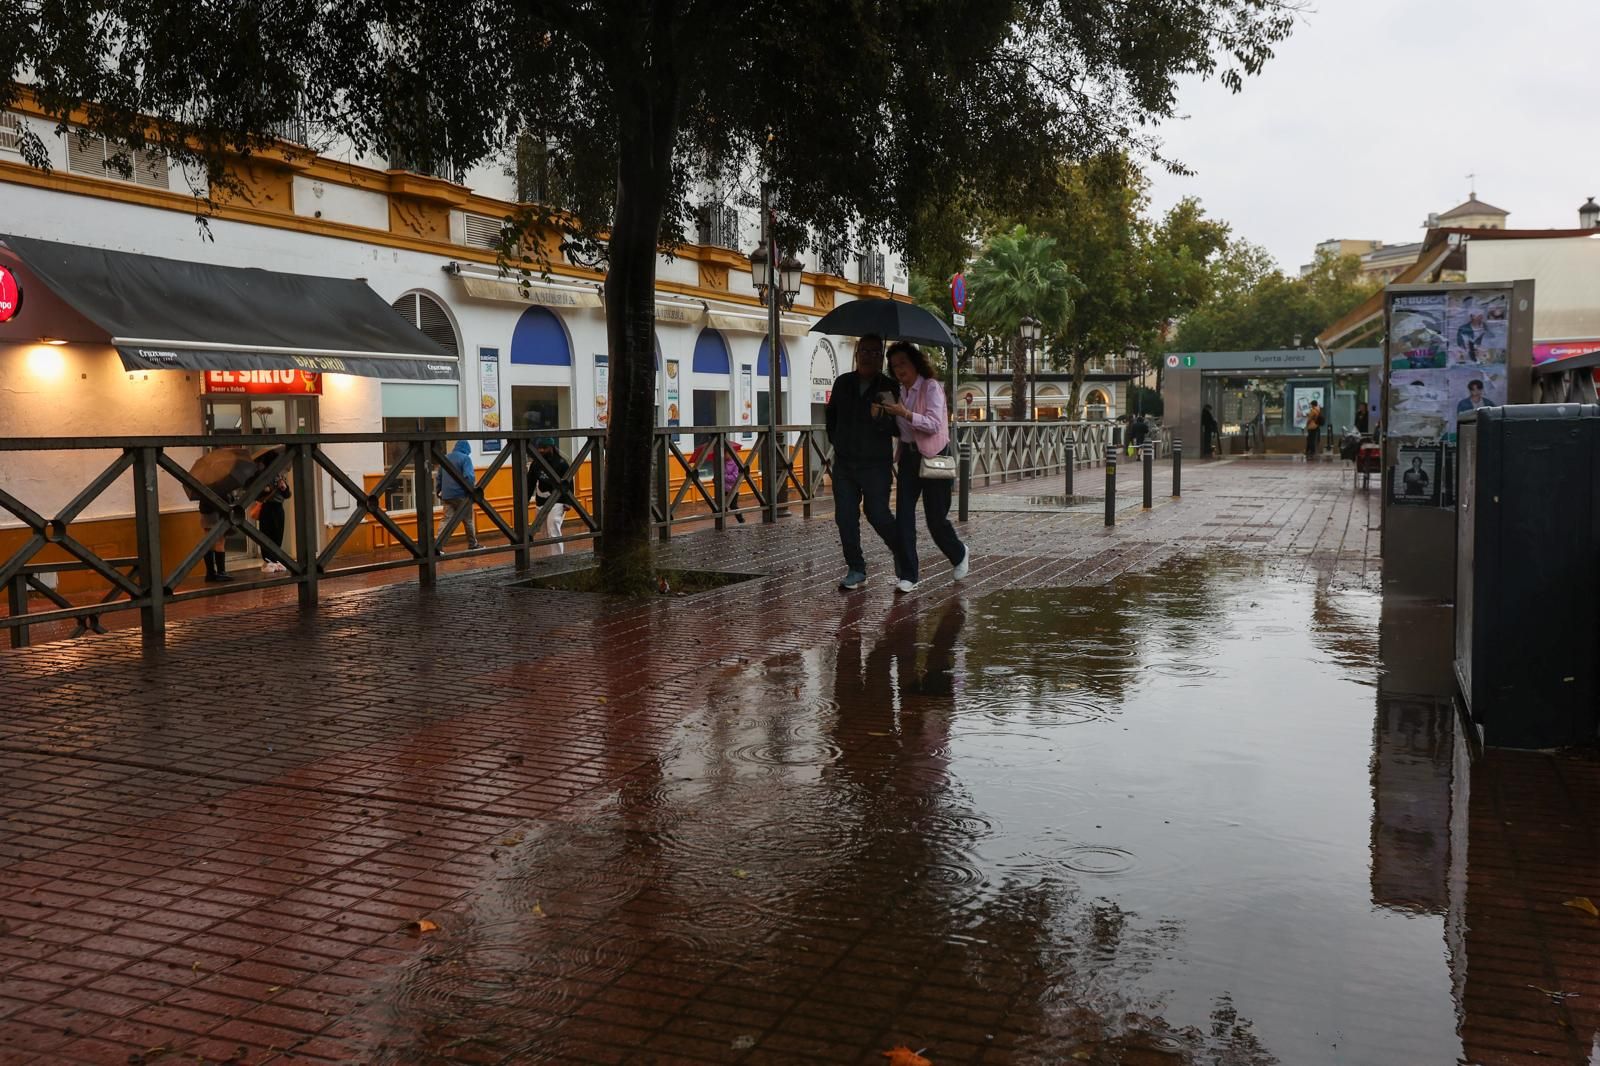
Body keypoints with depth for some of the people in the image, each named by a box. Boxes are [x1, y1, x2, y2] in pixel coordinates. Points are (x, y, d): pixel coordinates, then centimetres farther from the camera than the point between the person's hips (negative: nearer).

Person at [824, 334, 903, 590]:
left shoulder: (888, 387, -6)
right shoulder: (843, 383, 7)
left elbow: (897, 428, -10)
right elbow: (831, 415, 23)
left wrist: (882, 418, -29)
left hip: (876, 464, -4)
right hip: (844, 464, 4)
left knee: (877, 514, -4)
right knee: (845, 517, 3)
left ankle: (901, 553, 24)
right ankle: (856, 569, 14)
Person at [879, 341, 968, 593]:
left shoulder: (931, 387, -8)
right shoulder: (900, 392, 11)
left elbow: (934, 424, -19)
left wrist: (905, 413, -28)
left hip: (933, 457, -6)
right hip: (909, 456, 6)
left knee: (936, 518, 1)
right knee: (903, 516, -5)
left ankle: (959, 554, 31)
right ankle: (908, 575, -2)